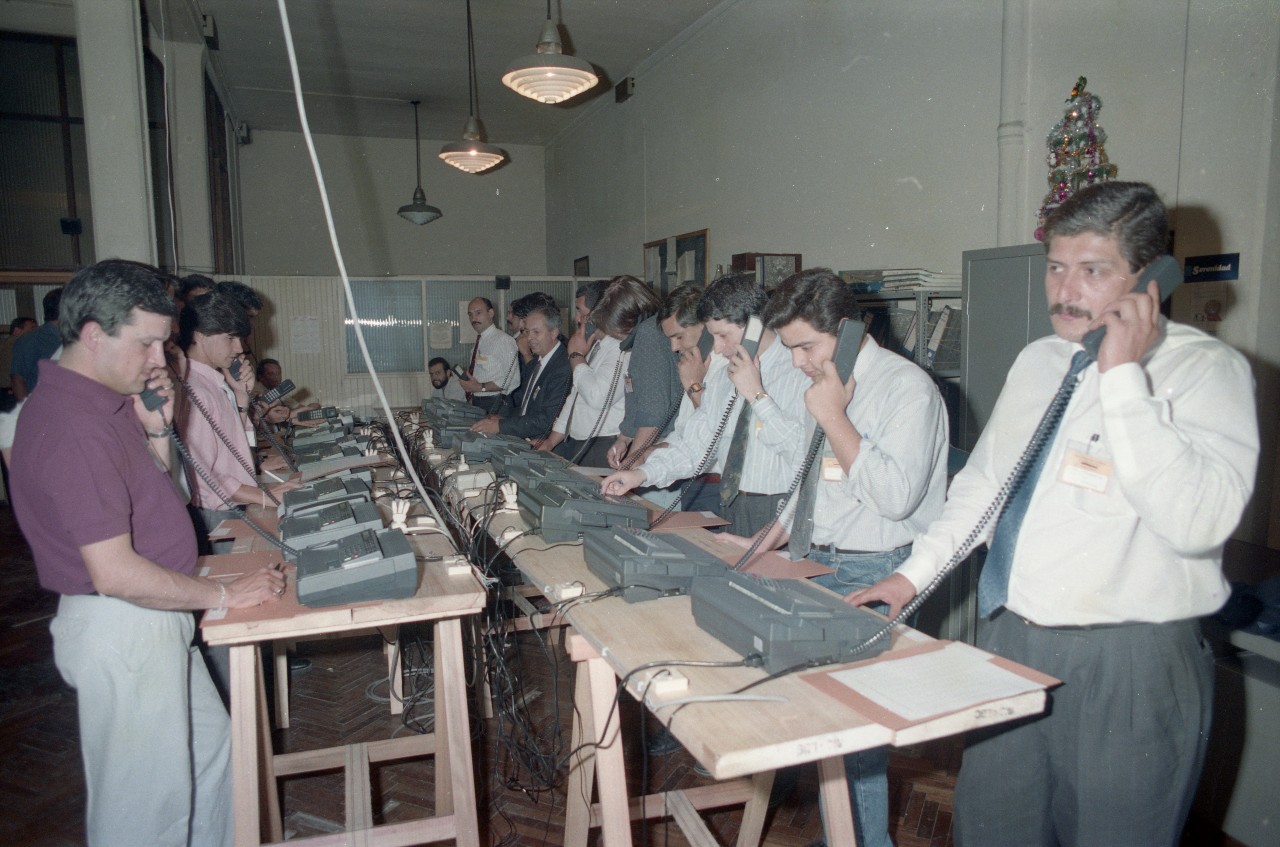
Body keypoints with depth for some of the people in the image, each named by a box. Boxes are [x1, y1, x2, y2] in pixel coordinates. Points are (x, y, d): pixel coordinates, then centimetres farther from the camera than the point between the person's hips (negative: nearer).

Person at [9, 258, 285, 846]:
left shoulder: (96, 402, 6)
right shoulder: (73, 427, -26)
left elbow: (145, 502, 16)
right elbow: (115, 572, -28)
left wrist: (155, 429, 1)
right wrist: (224, 595, -18)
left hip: (154, 622, 10)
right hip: (121, 629, -10)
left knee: (210, 749, 24)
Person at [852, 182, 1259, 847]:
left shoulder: (1207, 369, -11)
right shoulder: (1036, 362, 8)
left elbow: (1197, 522, -27)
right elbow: (982, 480, 17)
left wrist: (1123, 378, -25)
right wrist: (916, 572, 12)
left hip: (1128, 667, -6)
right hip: (1010, 642, 6)